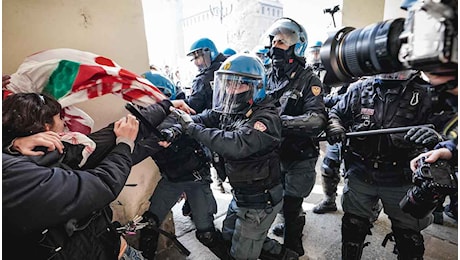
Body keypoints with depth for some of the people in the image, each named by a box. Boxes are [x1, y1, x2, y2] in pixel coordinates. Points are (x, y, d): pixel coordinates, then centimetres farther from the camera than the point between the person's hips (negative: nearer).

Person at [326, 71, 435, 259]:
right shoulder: (359, 89, 0)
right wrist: (334, 126, -15)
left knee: (409, 236, 17)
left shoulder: (422, 96, -3)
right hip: (360, 175, 1)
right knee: (353, 226, 17)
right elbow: (335, 113, 6)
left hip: (400, 180, 0)